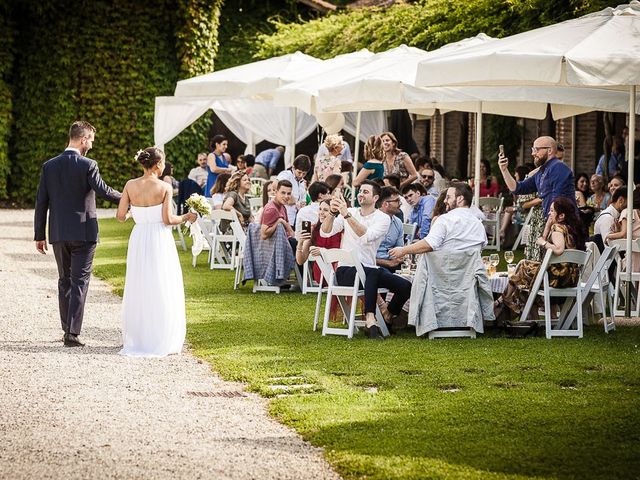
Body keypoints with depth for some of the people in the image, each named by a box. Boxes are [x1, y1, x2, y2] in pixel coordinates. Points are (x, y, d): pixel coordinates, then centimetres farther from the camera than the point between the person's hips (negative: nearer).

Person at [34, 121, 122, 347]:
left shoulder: (49, 166, 2)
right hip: (83, 233, -4)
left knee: (64, 281, 16)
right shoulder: (87, 165, -12)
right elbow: (103, 191, -13)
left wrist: (39, 235, 8)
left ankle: (67, 329, 20)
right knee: (79, 282, -1)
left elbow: (41, 203, 3)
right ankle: (72, 334, -7)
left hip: (58, 234, 4)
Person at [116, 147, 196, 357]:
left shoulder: (130, 186, -1)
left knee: (138, 289, 13)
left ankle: (136, 340, 16)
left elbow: (120, 216, -1)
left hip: (138, 239, 4)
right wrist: (186, 217, 4)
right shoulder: (165, 187, -10)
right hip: (160, 240, -4)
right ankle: (163, 341, 4)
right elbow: (167, 219, -13)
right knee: (162, 290, 4)